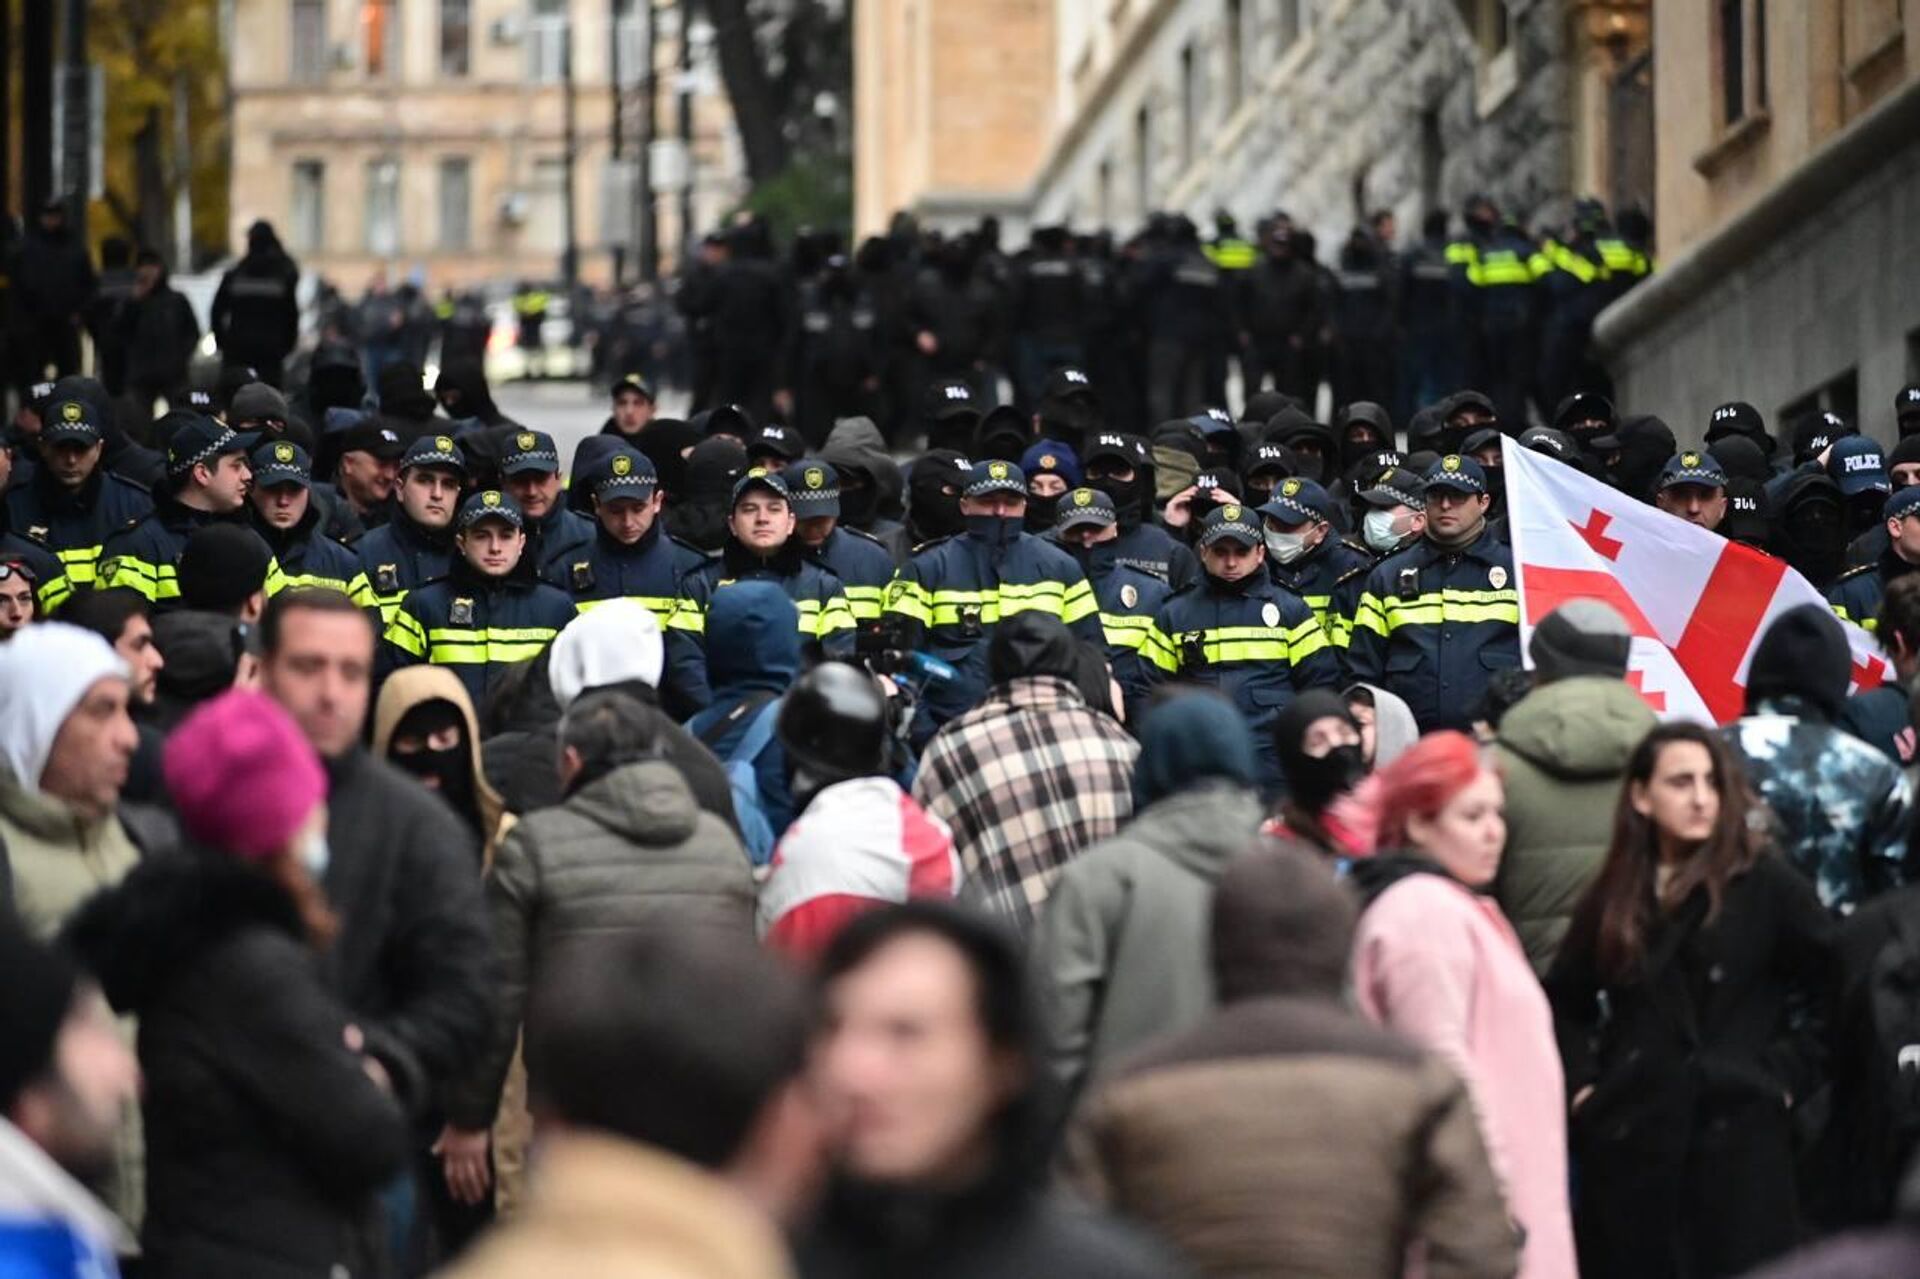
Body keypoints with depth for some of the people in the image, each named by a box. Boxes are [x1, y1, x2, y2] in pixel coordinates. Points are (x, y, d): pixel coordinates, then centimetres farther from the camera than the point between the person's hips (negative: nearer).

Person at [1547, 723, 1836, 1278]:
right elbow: (1566, 1001, 23)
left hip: (1738, 1135, -4)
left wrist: (1789, 1077, -6)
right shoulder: (1615, 897, 12)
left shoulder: (1769, 884, -2)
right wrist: (1582, 1084, 11)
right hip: (1630, 1138, 4)